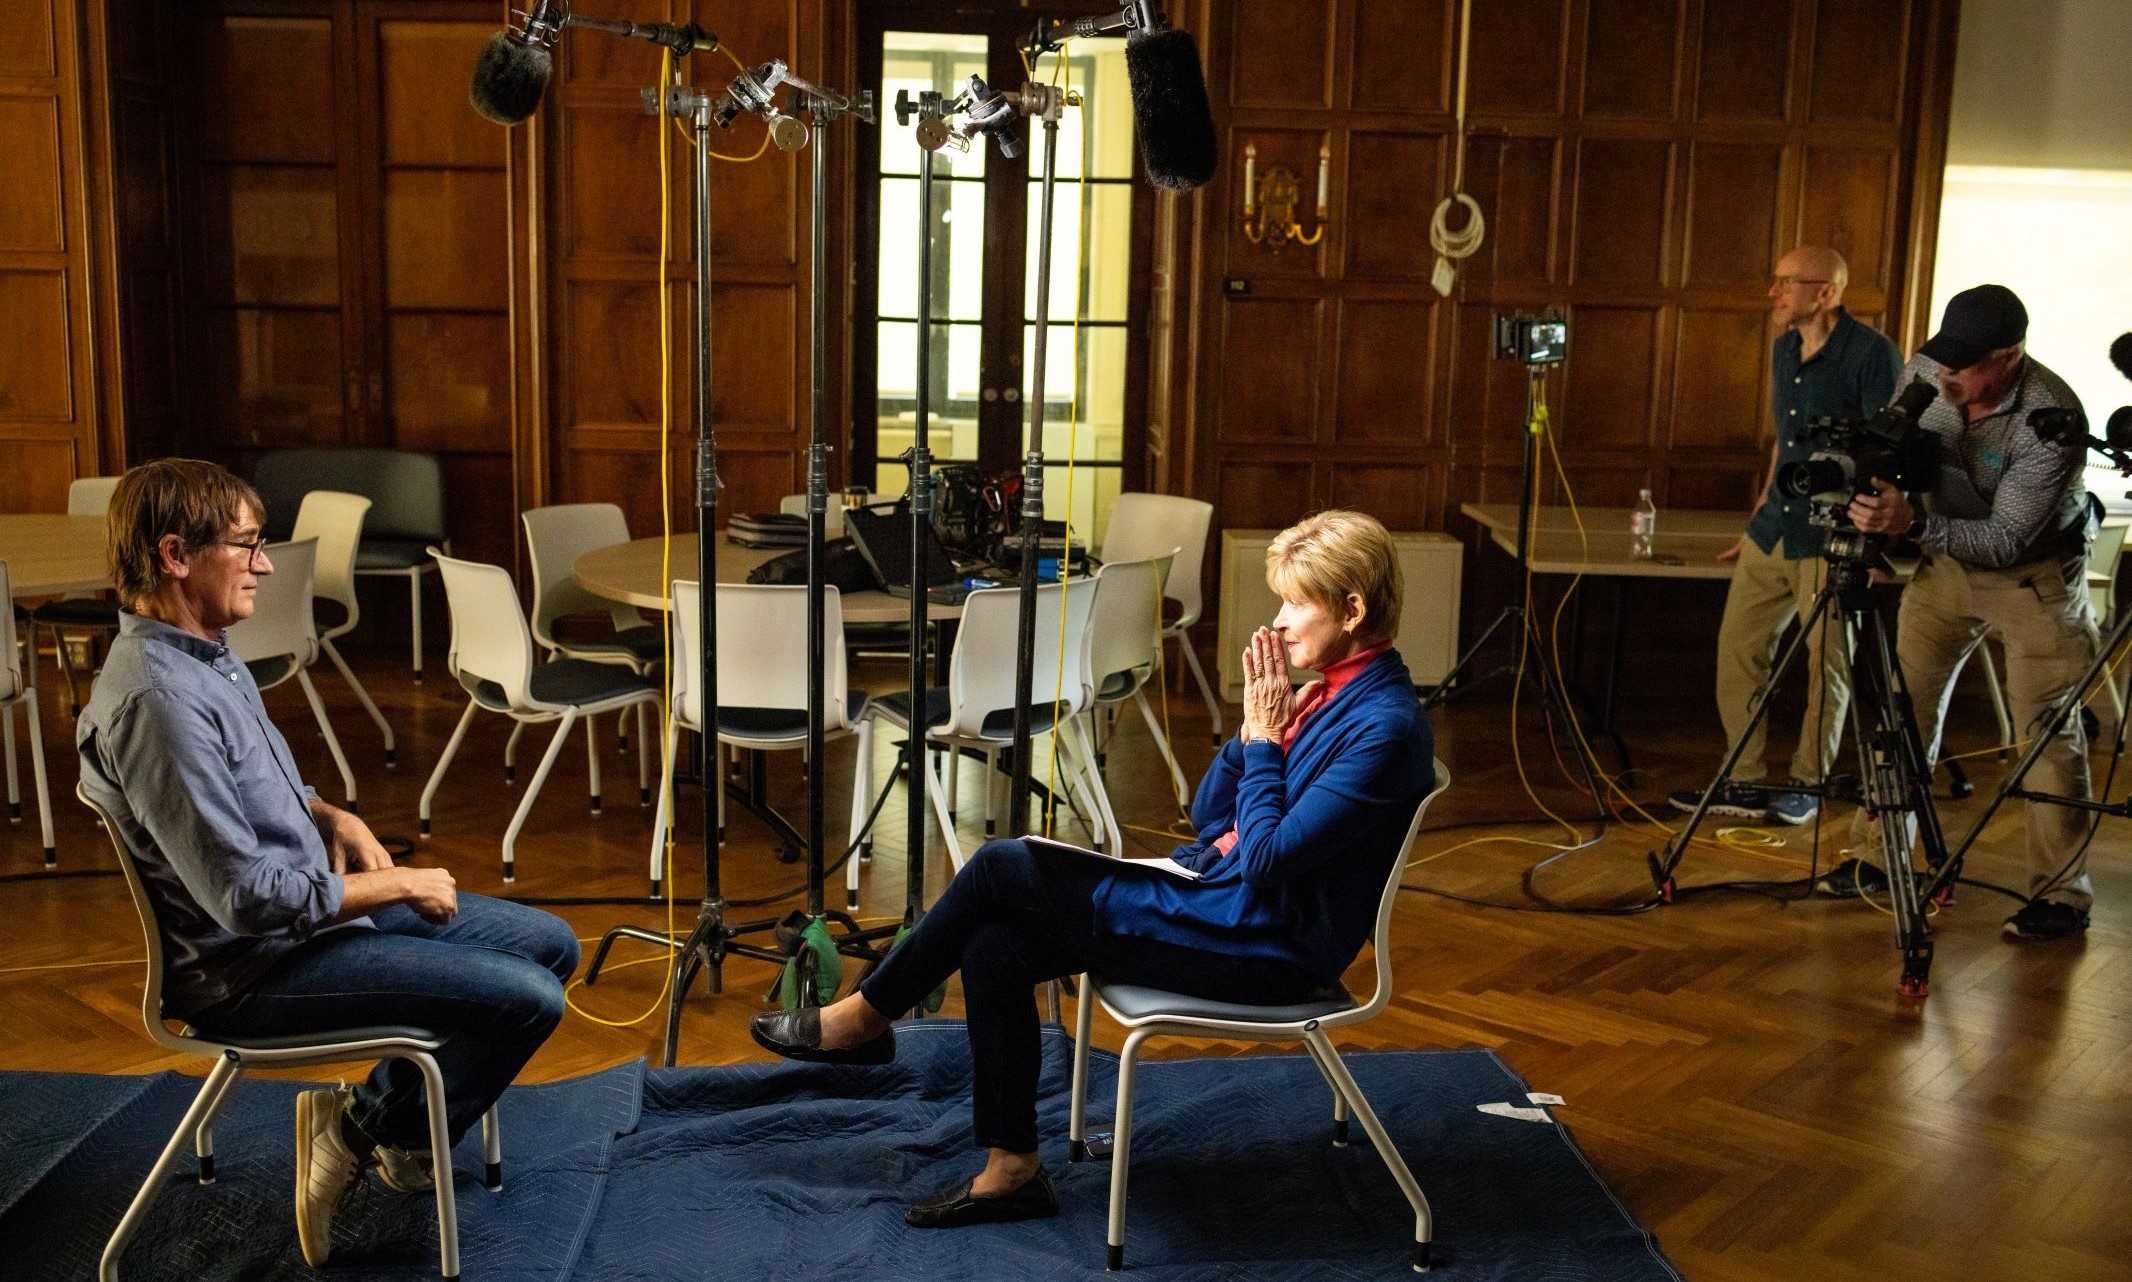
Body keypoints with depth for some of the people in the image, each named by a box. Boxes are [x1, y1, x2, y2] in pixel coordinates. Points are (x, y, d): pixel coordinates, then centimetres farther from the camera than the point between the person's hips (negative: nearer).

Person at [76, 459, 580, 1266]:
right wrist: (397, 884, -15)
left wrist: (331, 818, 3)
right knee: (529, 998, -17)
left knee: (549, 945, 9)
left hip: (313, 907, 10)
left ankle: (371, 1110, 15)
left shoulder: (203, 651, 5)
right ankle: (371, 1132, 5)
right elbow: (247, 897, -27)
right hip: (254, 969, -10)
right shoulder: (157, 698, -27)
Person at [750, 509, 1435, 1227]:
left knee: (1001, 869, -12)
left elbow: (1270, 859, -23)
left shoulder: (1384, 724, -19)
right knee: (994, 945, -5)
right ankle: (1011, 1171, 5)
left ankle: (863, 1018, 8)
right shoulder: (1325, 690, 9)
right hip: (1217, 891, 9)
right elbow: (1207, 817, 11)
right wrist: (1254, 728, -4)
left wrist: (1264, 737, -14)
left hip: (1266, 945, -9)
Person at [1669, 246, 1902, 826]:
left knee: (1826, 662, 1)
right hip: (1775, 529, 8)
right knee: (1738, 647, 6)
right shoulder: (1783, 349, 12)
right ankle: (1746, 780, 16)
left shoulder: (1871, 354, -12)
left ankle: (1807, 786, 14)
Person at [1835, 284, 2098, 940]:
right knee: (1906, 706, 5)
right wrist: (1877, 517, -19)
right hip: (1945, 558, 5)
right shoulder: (1923, 374, -15)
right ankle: (1879, 855, 16)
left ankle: (2061, 895, 4)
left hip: (2034, 574, -5)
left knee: (2048, 730, -5)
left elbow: (2005, 539, -31)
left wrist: (1914, 524, -44)